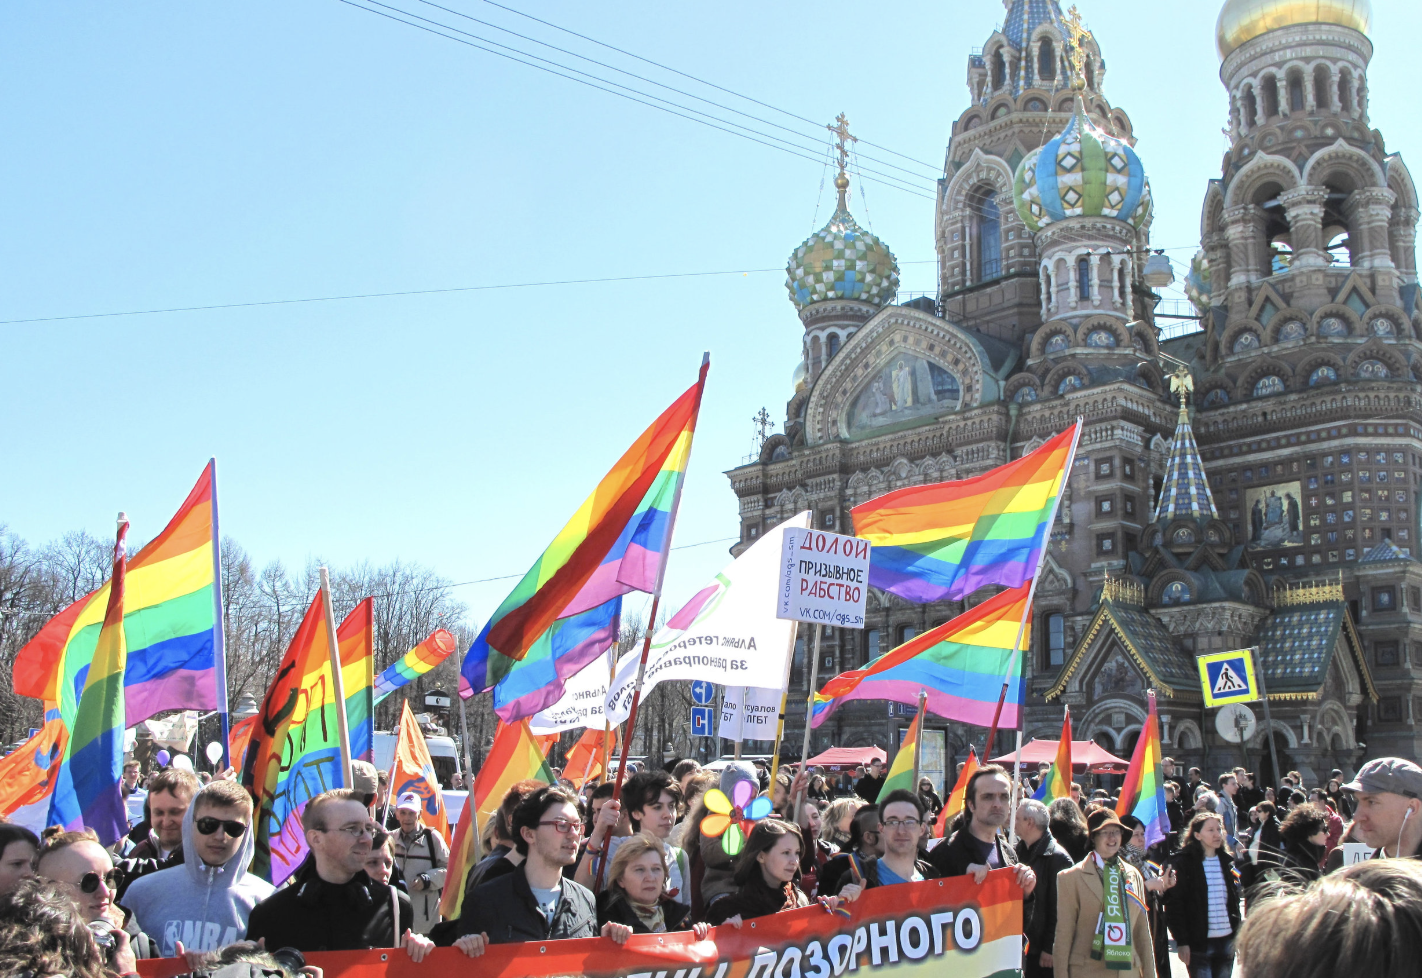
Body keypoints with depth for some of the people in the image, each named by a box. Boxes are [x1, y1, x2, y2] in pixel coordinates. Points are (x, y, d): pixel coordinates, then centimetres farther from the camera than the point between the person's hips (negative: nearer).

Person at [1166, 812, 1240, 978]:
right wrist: (1181, 941, -15)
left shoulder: (1227, 861, 11)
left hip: (1227, 940, 5)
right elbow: (1174, 903, -11)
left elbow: (1235, 899, 17)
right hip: (1199, 942, -5)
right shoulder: (1183, 862, -7)